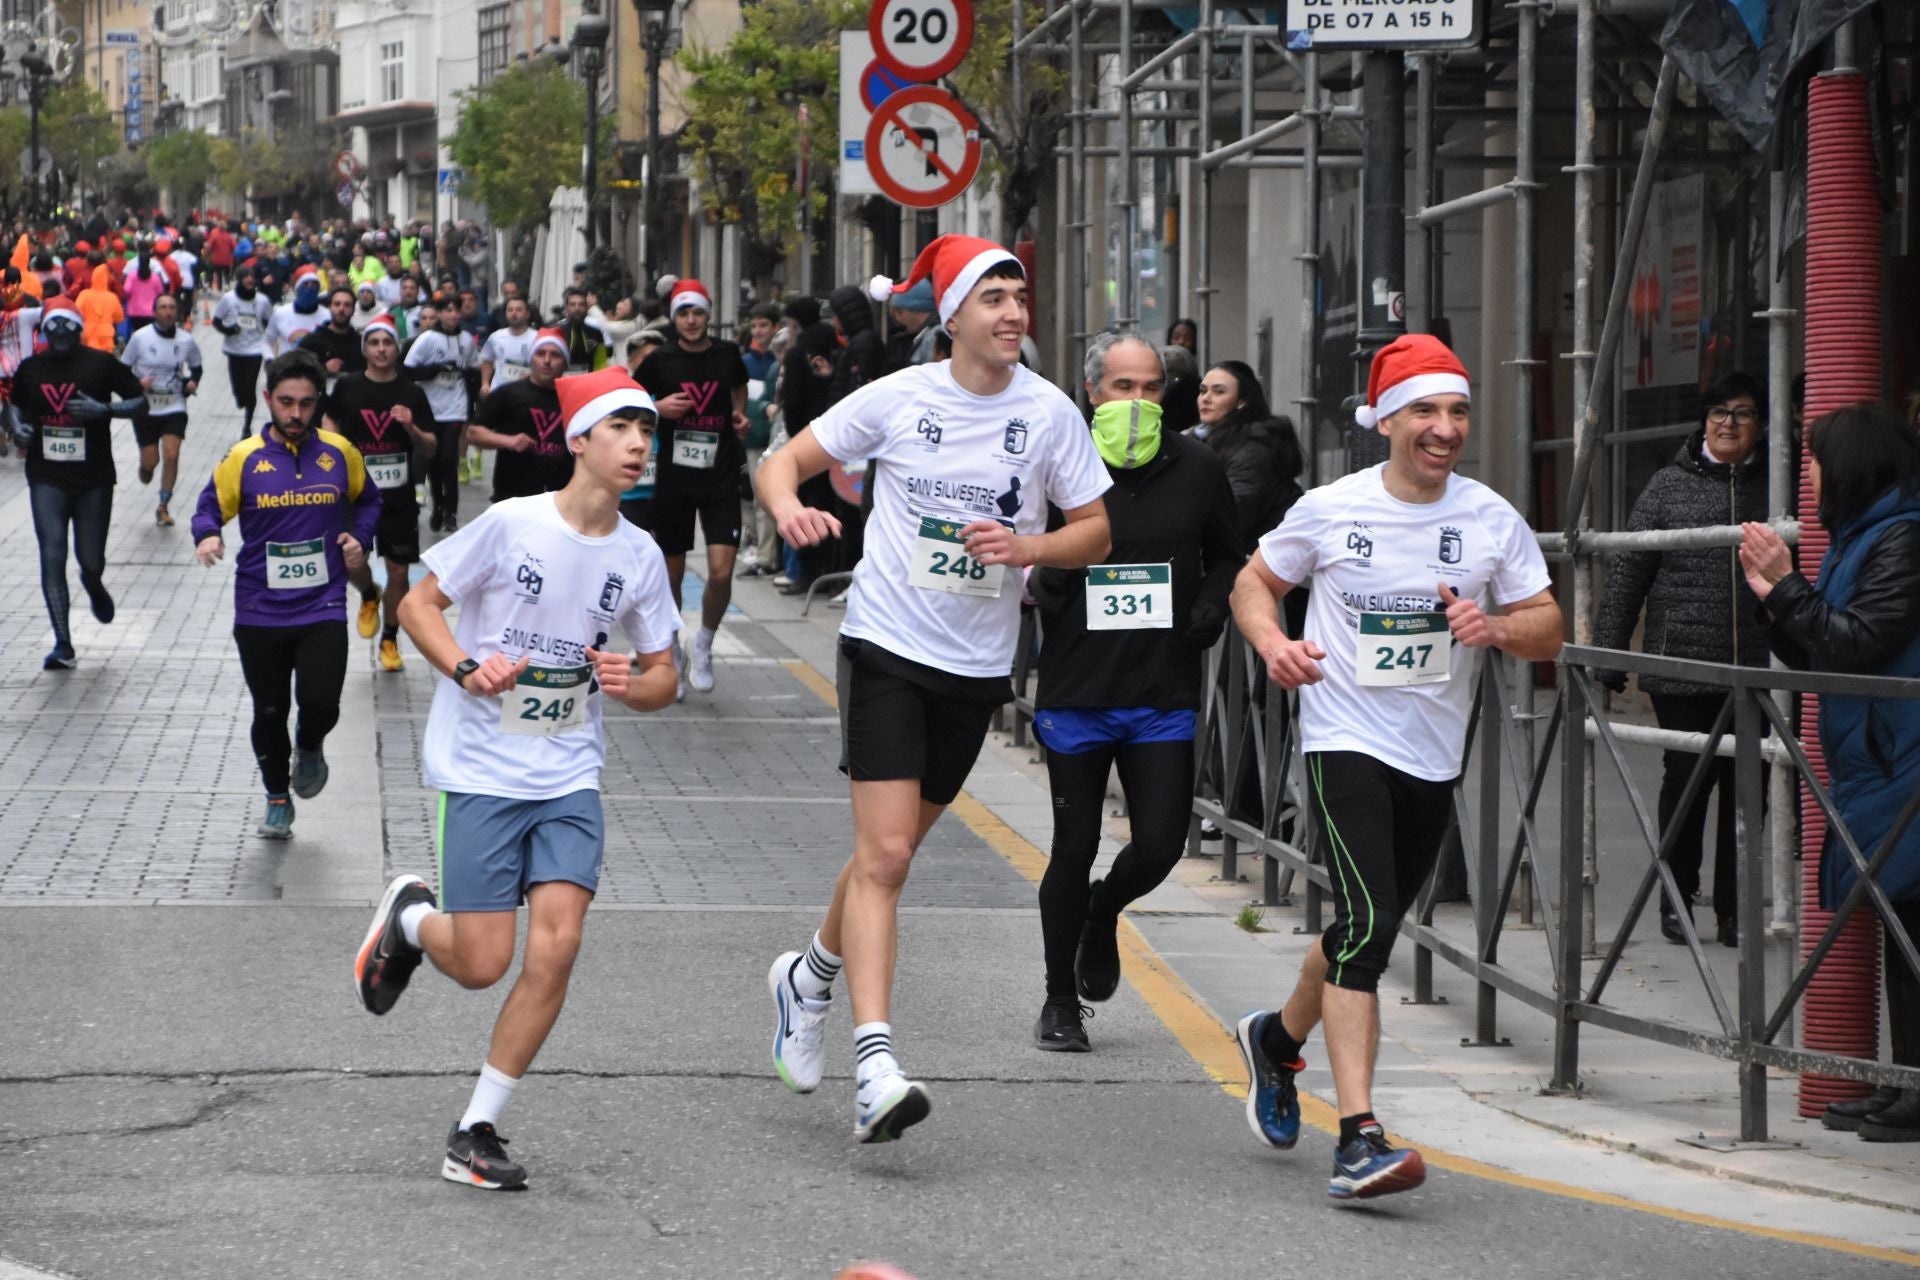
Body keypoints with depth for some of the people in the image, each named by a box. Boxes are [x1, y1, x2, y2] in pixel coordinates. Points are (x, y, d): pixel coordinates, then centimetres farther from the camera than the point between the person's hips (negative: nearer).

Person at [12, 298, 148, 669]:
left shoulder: (101, 364, -4)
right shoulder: (30, 369, 4)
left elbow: (140, 401, 1)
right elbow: (18, 408, 20)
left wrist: (103, 409, -16)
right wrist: (19, 430, -3)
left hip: (94, 480, -1)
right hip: (47, 480, 1)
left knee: (92, 561, 4)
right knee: (52, 559, -11)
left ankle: (94, 587, 44)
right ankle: (62, 644, -7)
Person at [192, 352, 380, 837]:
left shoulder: (340, 453, 1)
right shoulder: (243, 458, -4)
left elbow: (367, 500, 18)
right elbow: (210, 507, 2)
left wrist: (360, 538, 1)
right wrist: (207, 536, -20)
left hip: (323, 609, 0)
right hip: (260, 612, 0)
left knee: (320, 704, -14)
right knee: (269, 714, 8)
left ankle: (309, 747, 23)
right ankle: (278, 801, 30)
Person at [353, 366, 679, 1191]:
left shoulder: (638, 555, 3)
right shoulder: (512, 524, -11)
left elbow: (663, 679, 12)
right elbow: (418, 605, -3)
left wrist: (631, 685, -11)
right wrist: (467, 669, -20)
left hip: (569, 776, 4)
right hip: (481, 771, -4)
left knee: (555, 947, -12)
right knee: (481, 964, -6)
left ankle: (476, 1132, 1)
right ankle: (409, 917, 30)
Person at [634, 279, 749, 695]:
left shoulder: (727, 354, 2)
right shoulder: (660, 361, -2)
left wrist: (739, 416, 5)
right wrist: (658, 408, -11)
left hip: (721, 476, 0)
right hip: (674, 477, 0)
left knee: (721, 573, -12)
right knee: (672, 571, 9)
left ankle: (704, 643, 14)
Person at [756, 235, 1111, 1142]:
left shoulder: (1049, 413, -2)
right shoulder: (897, 398, -5)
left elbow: (1095, 529, 5)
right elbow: (783, 462, 3)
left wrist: (1030, 546, -15)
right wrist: (790, 507, -19)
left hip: (978, 663, 3)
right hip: (887, 646, -3)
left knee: (890, 851, 14)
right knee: (884, 854, -14)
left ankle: (810, 977, 42)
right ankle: (874, 1066, -18)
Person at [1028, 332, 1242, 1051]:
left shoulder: (1198, 471, 3)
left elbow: (1227, 558, 18)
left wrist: (1209, 611, 0)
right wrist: (1045, 577, -17)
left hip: (1165, 695, 2)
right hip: (1076, 693, -2)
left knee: (1159, 844, -5)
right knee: (1074, 850, 4)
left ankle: (1102, 915, 31)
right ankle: (1060, 1004, 20)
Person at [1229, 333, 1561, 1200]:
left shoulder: (1490, 519, 1)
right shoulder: (1330, 509, -5)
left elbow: (1548, 631, 3)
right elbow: (1254, 584, 9)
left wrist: (1500, 627, -19)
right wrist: (1272, 643, -12)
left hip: (1433, 756, 4)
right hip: (1345, 742, -4)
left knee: (1369, 931, 18)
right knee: (1366, 923, -20)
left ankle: (1277, 1039, 49)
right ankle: (1359, 1139, -24)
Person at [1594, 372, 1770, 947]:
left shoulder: (1772, 486, 6)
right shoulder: (1670, 486, 3)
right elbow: (1626, 575, 5)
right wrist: (1608, 656, 1)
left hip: (1754, 668, 1)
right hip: (1681, 667, -1)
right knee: (1685, 779, 4)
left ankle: (1733, 908, 13)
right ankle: (1677, 899, 19)